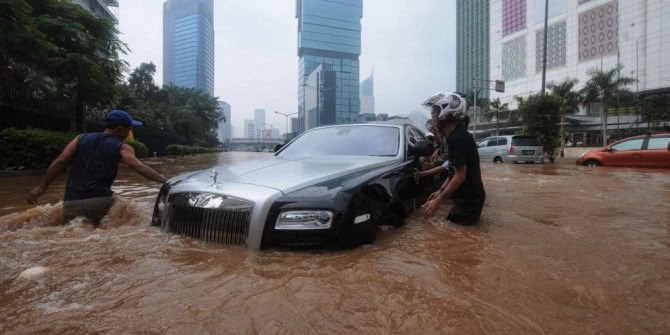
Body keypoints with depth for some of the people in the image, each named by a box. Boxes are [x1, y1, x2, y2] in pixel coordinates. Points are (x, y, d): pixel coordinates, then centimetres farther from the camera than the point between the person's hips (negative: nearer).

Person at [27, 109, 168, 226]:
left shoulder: (81, 139, 14)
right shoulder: (122, 148, 1)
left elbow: (60, 161, 6)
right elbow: (139, 167, -14)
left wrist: (41, 186, 11)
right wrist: (165, 181, -21)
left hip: (71, 202, 5)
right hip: (100, 201, -4)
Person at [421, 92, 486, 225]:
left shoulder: (457, 138, -22)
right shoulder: (458, 134, 10)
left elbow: (460, 176, -23)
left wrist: (438, 201, -22)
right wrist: (440, 191, 13)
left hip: (468, 199, -9)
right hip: (467, 196, 9)